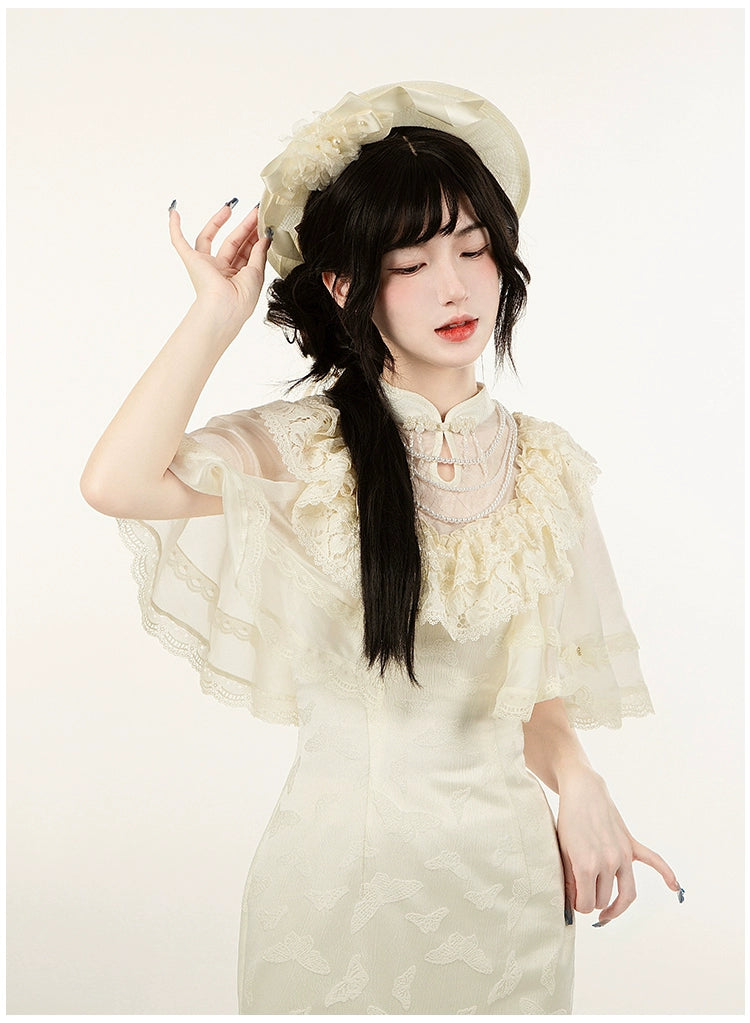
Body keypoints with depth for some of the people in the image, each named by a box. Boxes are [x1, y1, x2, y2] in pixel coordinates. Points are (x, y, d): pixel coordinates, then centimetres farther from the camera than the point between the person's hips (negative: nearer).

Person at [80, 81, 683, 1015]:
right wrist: (219, 312, -17)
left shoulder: (546, 464, 1)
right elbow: (116, 482, -29)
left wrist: (576, 784, -12)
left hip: (506, 863, 3)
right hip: (341, 860, -3)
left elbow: (535, 680, 8)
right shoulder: (302, 445, -10)